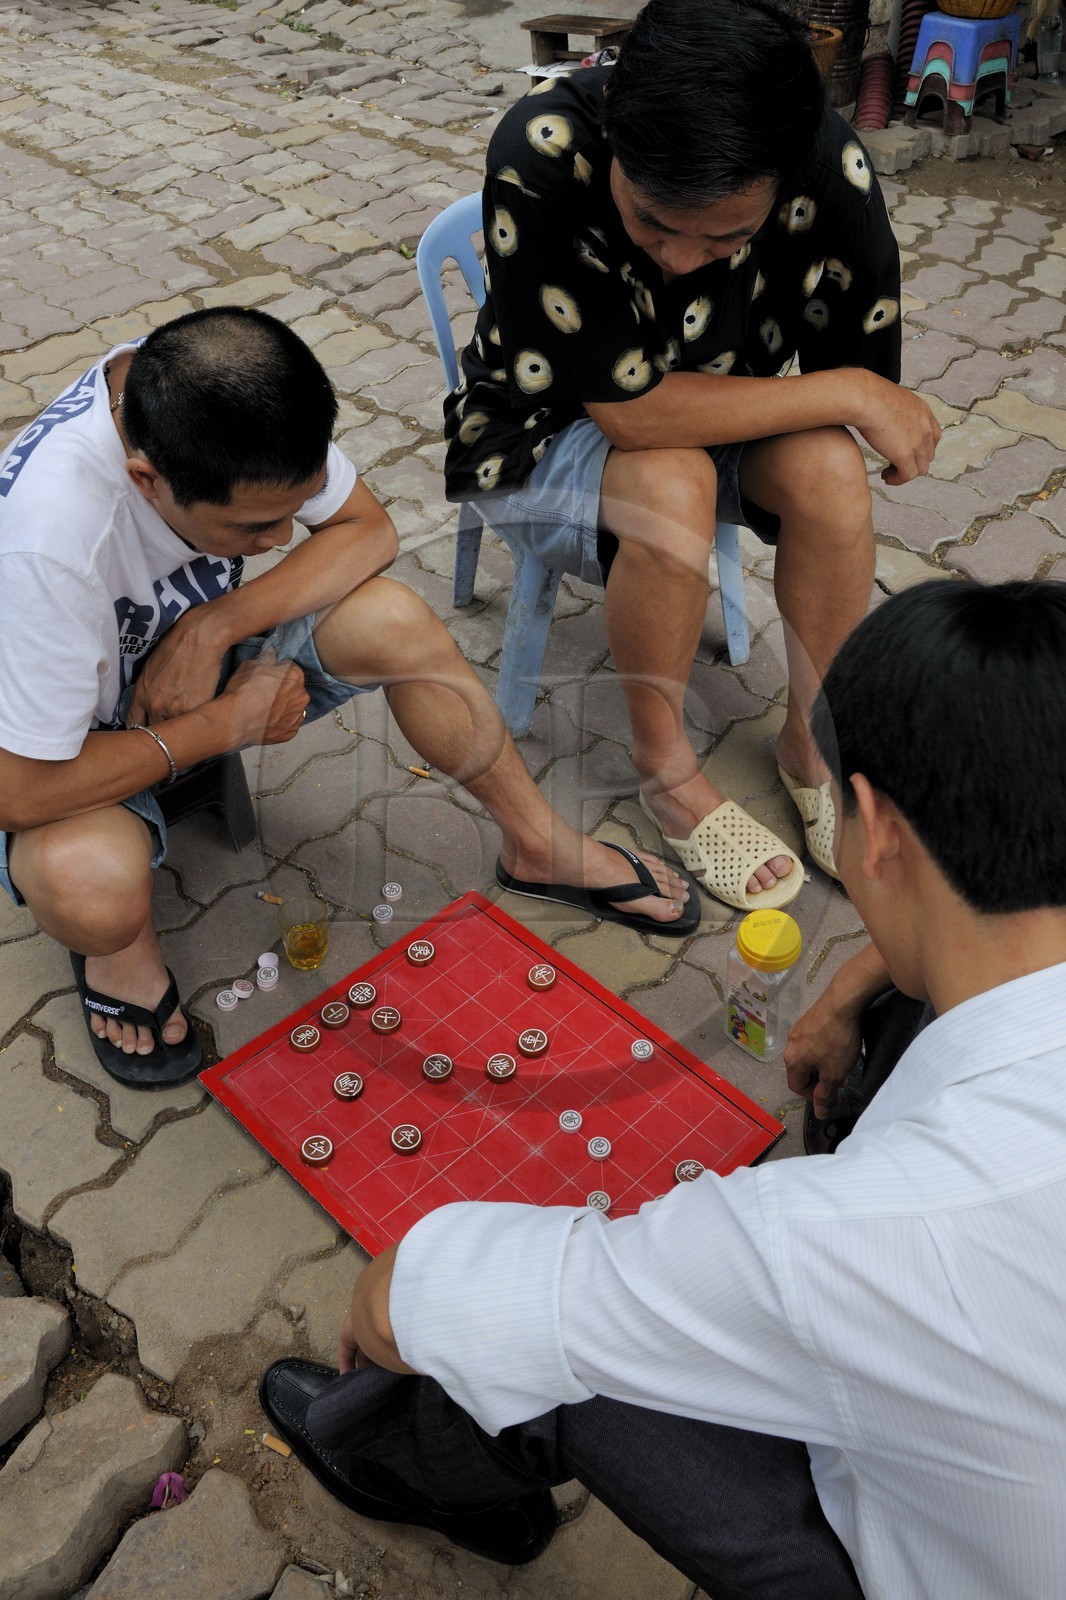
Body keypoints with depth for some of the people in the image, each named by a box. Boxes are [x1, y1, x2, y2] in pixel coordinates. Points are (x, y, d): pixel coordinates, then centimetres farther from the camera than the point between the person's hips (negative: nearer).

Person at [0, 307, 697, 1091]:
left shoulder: (225, 394, -25)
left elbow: (367, 529, -13)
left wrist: (214, 626, -27)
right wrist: (223, 724, -26)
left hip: (193, 651, 5)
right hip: (66, 743, -4)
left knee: (392, 621, -20)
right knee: (92, 884, -39)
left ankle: (544, 848, 1)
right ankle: (117, 949, 1)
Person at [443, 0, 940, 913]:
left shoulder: (833, 170, -23)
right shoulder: (542, 153, -34)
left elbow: (864, 375, -9)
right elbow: (631, 410, -33)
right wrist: (847, 396, -27)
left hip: (706, 415, 4)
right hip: (542, 429, -3)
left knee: (830, 469, -26)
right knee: (669, 484, -35)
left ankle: (815, 742, -3)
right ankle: (665, 764, -11)